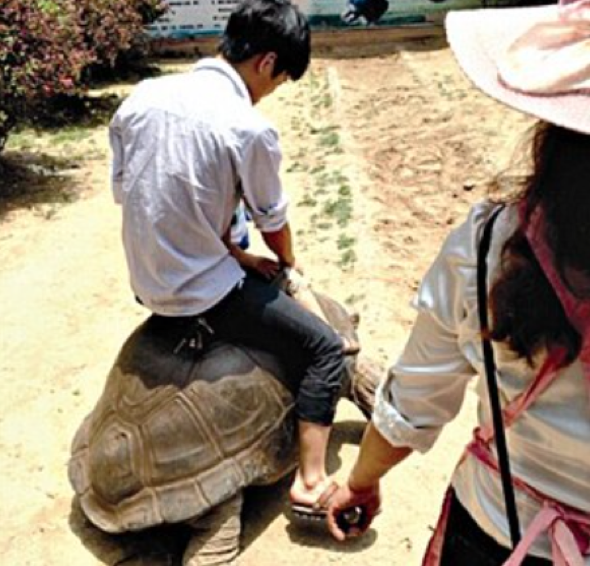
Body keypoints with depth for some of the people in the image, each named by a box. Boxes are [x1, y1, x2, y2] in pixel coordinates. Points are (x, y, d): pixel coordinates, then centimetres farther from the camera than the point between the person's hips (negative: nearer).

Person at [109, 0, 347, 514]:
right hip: (203, 295, -7)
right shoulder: (249, 129, -20)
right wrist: (289, 263, 18)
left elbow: (122, 189, 6)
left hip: (148, 283, 8)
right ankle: (311, 482, 2)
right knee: (325, 349, 4)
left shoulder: (143, 96, -3)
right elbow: (273, 224, -6)